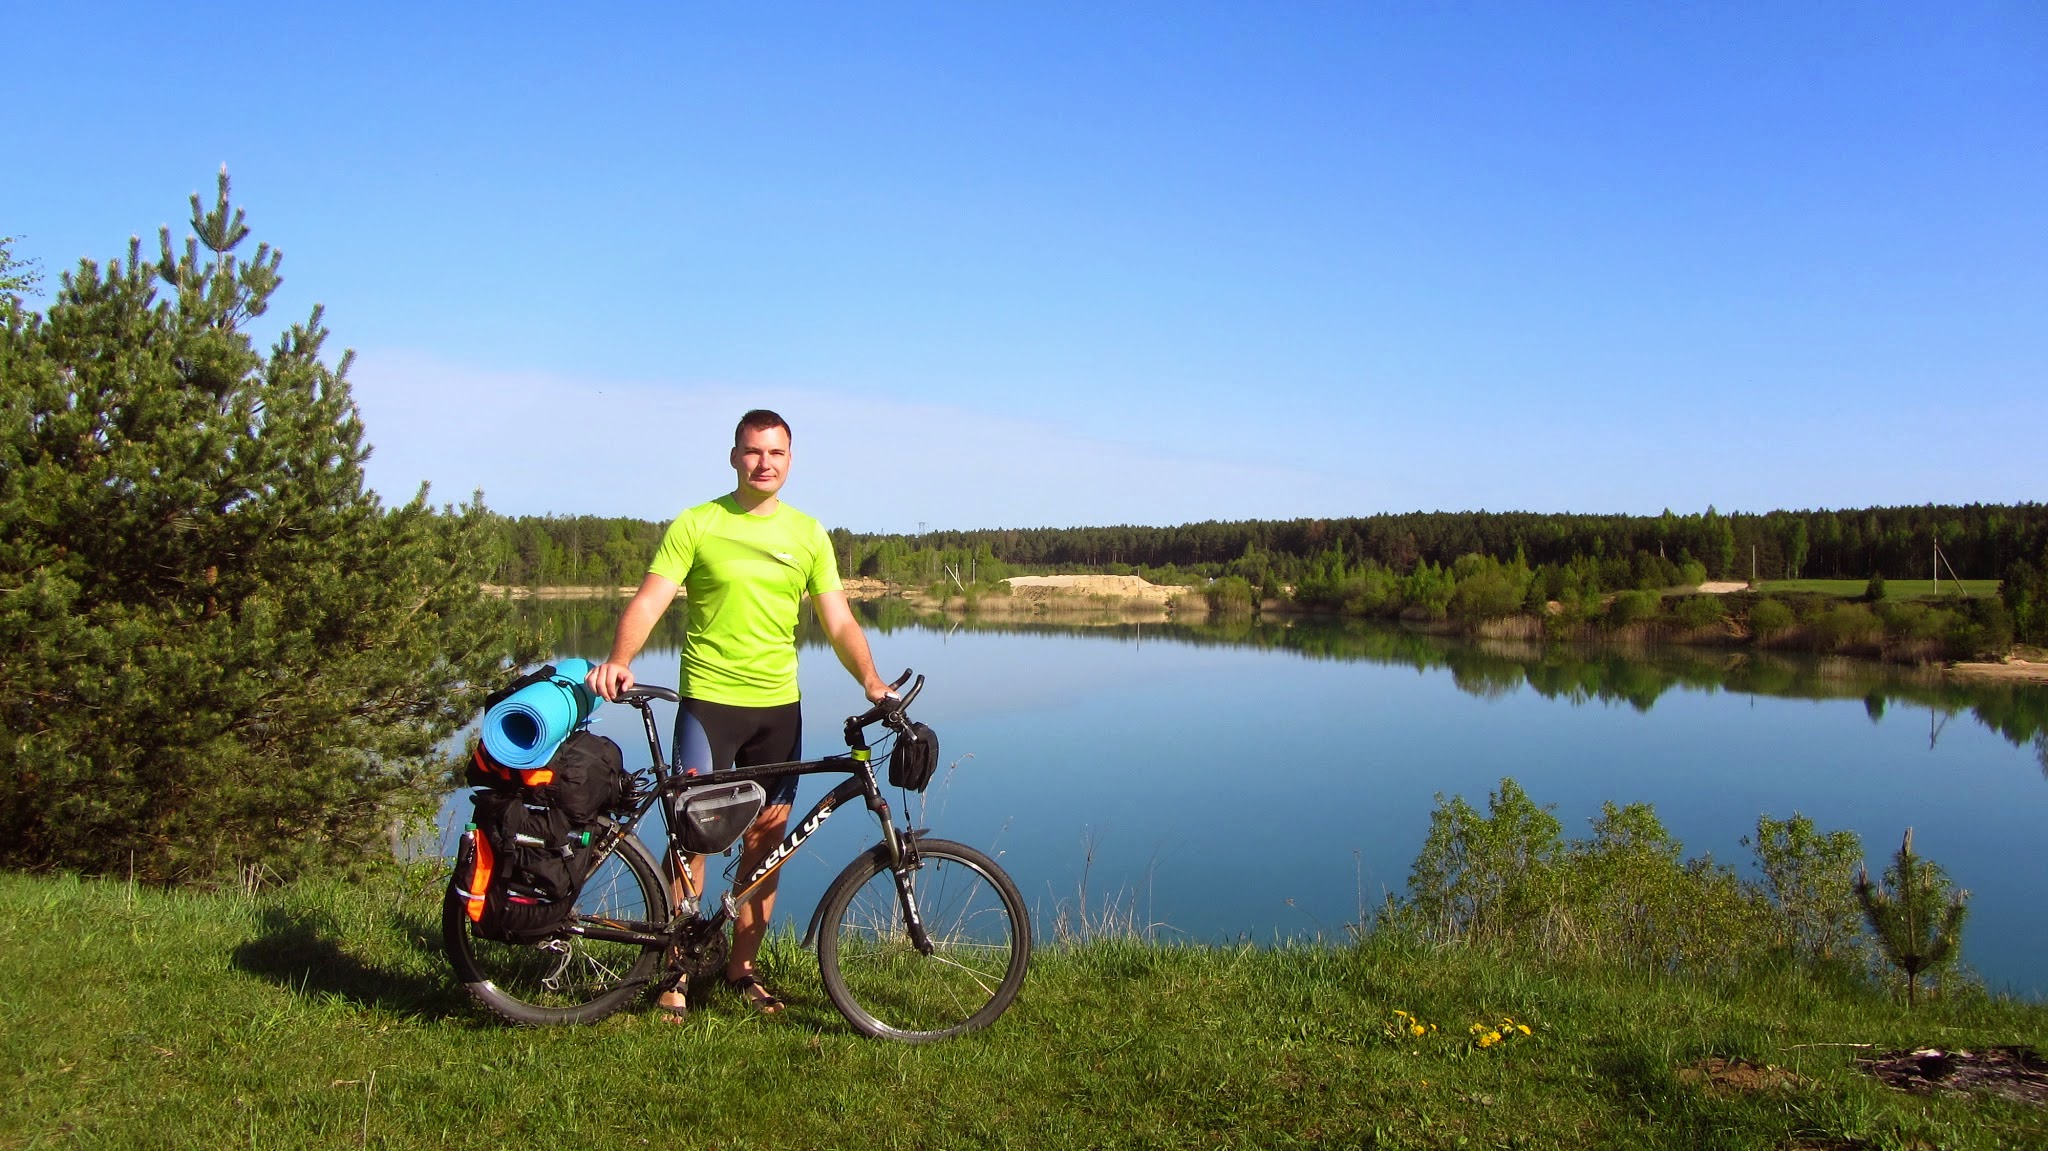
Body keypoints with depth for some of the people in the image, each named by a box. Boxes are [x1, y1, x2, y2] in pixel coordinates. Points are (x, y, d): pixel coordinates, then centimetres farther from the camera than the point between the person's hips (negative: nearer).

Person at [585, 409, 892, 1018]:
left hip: (779, 706, 3)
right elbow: (650, 599, -9)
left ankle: (741, 966, 23)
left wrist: (871, 680, -12)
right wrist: (619, 659, -27)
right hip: (708, 701, -3)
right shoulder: (697, 524, -1)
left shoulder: (808, 534, 7)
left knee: (766, 840, 8)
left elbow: (838, 621, 4)